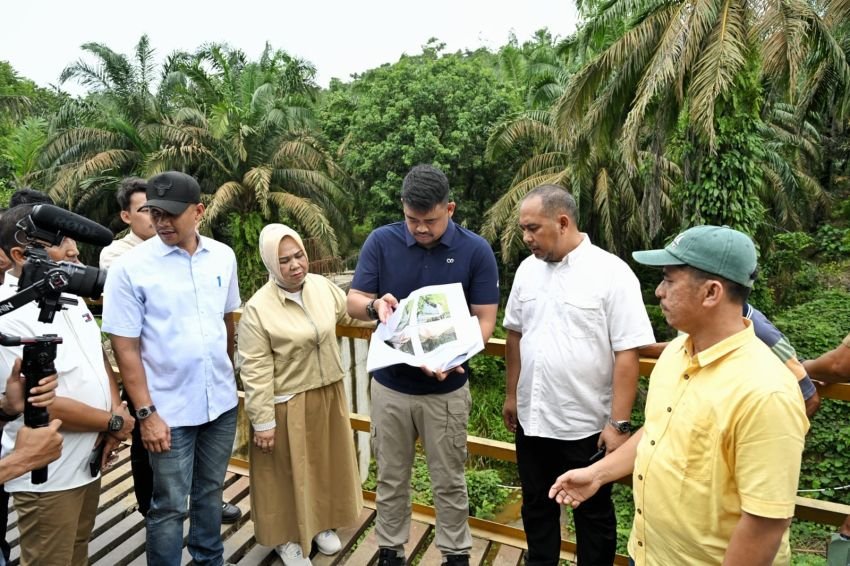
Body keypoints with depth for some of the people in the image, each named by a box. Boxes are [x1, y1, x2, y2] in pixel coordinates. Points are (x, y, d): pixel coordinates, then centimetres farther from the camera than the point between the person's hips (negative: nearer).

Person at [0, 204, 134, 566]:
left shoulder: (68, 295, 2)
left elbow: (98, 356, 10)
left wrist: (116, 407, -7)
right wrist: (114, 422, -13)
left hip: (87, 460, 7)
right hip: (48, 476, -7)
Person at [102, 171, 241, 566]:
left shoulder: (223, 256, -2)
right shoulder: (130, 267, -12)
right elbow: (125, 346, -10)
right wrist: (146, 412, -12)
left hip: (222, 402, 4)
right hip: (169, 409, -4)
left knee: (210, 491, 21)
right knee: (170, 505, 11)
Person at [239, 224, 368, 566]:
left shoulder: (321, 285, -3)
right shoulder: (258, 308, -19)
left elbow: (349, 312, 16)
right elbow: (255, 372, -17)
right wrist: (263, 422, -15)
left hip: (328, 395, 6)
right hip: (288, 405, -5)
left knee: (325, 463, 21)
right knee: (288, 472, 13)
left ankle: (322, 524, 45)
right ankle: (286, 538, 36)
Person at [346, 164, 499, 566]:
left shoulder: (476, 250, -11)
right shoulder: (381, 241, -8)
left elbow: (485, 318, -10)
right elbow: (353, 303, -6)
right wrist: (375, 305, -30)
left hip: (447, 389, -1)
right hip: (390, 385, 2)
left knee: (448, 481, 15)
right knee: (391, 478, 19)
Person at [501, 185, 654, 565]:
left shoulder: (611, 272, -15)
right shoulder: (528, 269, 2)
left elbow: (627, 354, -15)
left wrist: (619, 423, -16)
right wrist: (512, 395, 14)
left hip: (587, 425, -5)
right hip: (532, 420, 5)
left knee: (593, 514, 17)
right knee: (536, 508, 22)